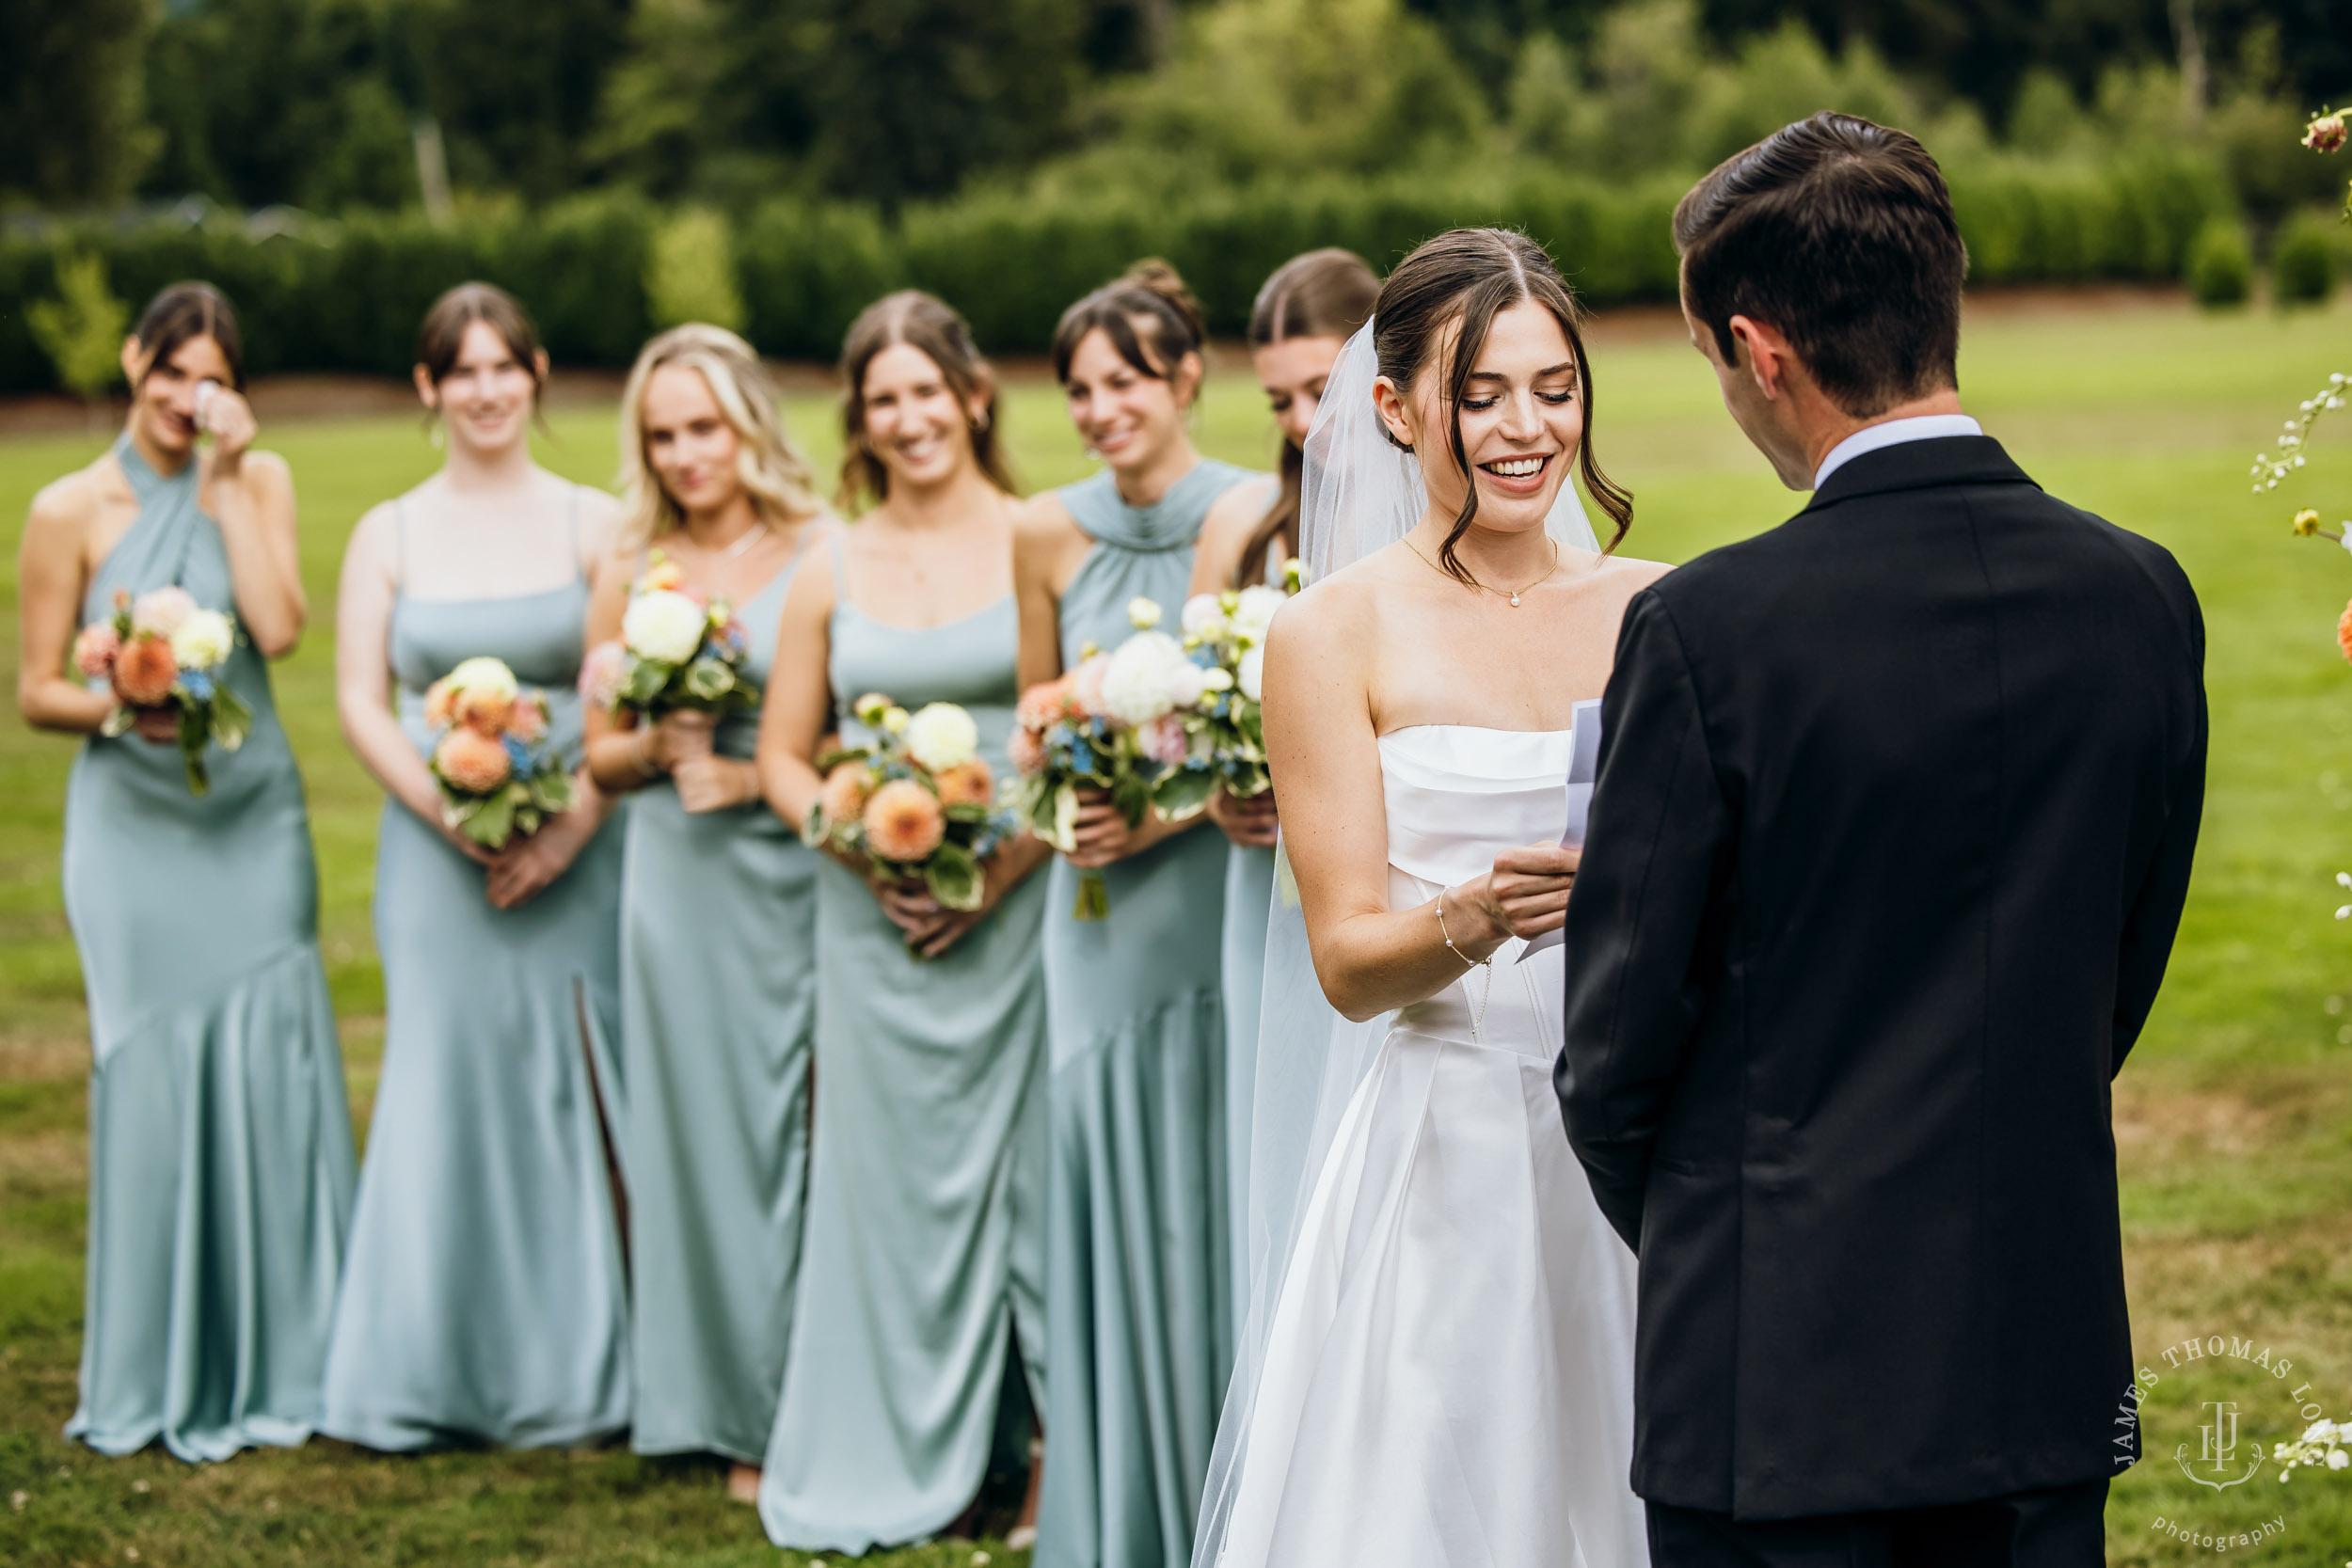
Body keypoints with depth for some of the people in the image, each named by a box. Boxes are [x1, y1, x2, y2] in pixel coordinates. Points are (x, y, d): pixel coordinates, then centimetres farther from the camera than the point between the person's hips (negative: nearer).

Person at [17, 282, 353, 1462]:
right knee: (155, 1071, -1)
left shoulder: (260, 482, 5)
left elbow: (279, 627, -10)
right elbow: (36, 691, 2)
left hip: (254, 817, 2)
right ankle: (162, 1376, 11)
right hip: (134, 821, -2)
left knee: (268, 1066, 0)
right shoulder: (72, 512, -1)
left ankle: (280, 1358, 12)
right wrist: (121, 708, -17)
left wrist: (226, 480, -9)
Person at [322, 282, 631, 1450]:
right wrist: (457, 817, -12)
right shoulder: (389, 535, 8)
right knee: (446, 1088, 0)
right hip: (438, 857, 1)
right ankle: (441, 1375, 8)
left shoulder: (592, 523, 4)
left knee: (572, 1092, 0)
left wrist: (571, 826, -14)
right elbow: (361, 704, 2)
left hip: (574, 855, -1)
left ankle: (575, 1371, 10)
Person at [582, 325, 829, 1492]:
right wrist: (661, 750, -7)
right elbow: (600, 755, 12)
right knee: (701, 1123, 6)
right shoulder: (632, 572, 8)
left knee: (801, 1125, -2)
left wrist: (757, 775, -14)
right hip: (679, 882, 3)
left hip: (796, 870, -3)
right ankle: (740, 1412, 15)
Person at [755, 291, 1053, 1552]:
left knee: (1031, 1160, -1)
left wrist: (1008, 864, -14)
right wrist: (867, 854, -5)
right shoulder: (832, 573, 8)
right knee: (902, 1175, 7)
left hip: (1019, 911, -3)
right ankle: (922, 1460, 17)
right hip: (878, 923, 3)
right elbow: (784, 755, 12)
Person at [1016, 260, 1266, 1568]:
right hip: (1104, 906, 3)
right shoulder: (1050, 534, 3)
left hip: (1228, 884, -3)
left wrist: (1168, 810, -17)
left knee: (1226, 1182, -1)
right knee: (1114, 1182, 6)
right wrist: (1066, 804, -4)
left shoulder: (1253, 516, -9)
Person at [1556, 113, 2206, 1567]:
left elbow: (1625, 1017, -8)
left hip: (1783, 1359, -5)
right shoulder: (2143, 597, -2)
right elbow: (2129, 969, 9)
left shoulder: (1708, 629, -17)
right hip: (2051, 1360, 5)